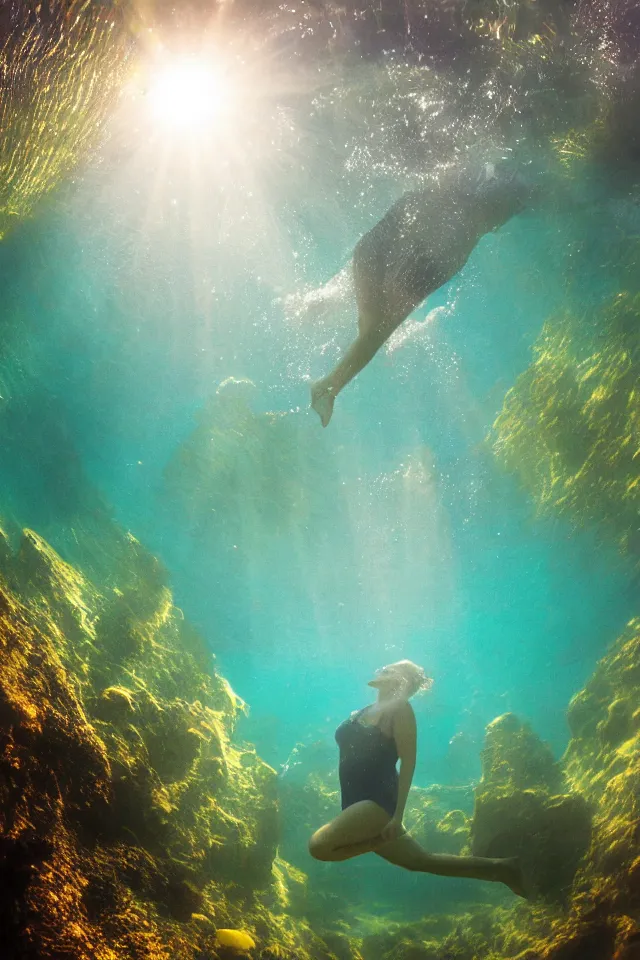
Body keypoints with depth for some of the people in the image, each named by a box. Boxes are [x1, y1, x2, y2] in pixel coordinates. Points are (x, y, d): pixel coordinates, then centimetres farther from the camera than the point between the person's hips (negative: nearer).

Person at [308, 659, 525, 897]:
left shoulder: (399, 708, -7)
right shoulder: (366, 712, 17)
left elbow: (408, 761, -14)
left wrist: (398, 815, -20)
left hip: (379, 801, -8)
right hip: (360, 803, 8)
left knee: (320, 846, -20)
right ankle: (500, 869, 17)